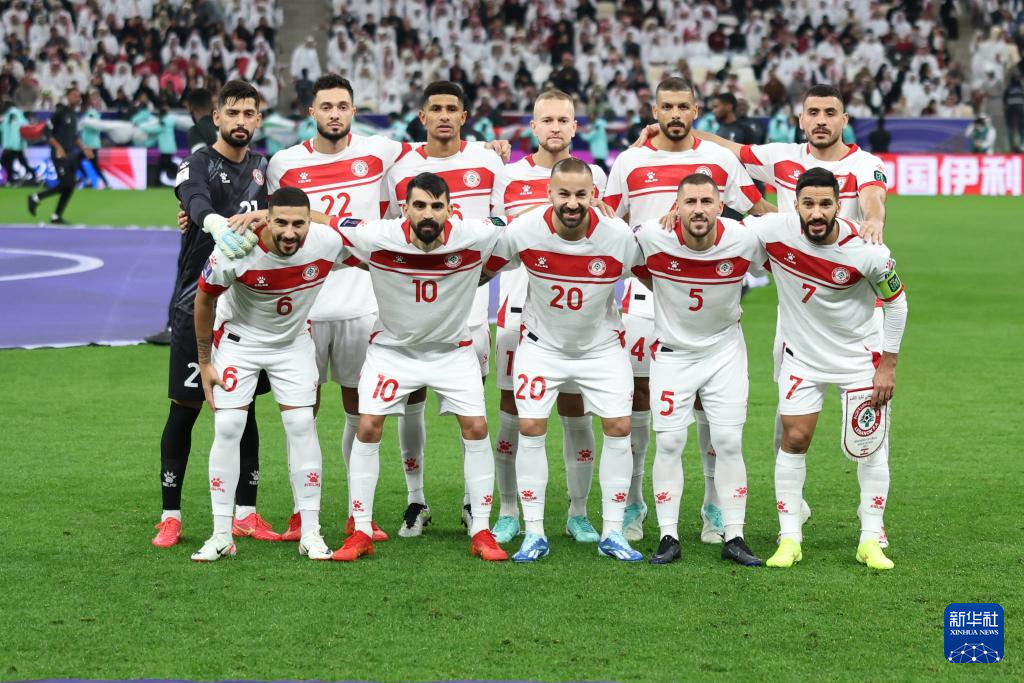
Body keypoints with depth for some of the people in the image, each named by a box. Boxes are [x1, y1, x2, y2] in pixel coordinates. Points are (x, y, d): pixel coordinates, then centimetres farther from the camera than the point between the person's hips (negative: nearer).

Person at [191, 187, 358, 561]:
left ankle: (311, 534, 2)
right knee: (227, 428, -8)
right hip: (239, 340, -2)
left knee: (302, 426, -6)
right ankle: (221, 535, 1)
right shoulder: (234, 251, -30)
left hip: (294, 342, 2)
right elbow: (204, 299, -12)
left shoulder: (328, 242, -26)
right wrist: (205, 362, -5)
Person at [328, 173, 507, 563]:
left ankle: (481, 532, 5)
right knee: (368, 428, -9)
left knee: (476, 428, -7)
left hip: (452, 349, 1)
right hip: (392, 347, -1)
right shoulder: (376, 238, -25)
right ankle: (361, 533, 2)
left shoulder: (474, 237, -23)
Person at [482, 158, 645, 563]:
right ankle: (534, 534, 2)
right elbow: (483, 270, -2)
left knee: (618, 427, -6)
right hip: (542, 343, 0)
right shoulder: (523, 232, -21)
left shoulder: (619, 237, -22)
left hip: (602, 344, 0)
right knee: (530, 428, -8)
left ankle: (612, 534, 5)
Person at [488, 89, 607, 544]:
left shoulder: (594, 177, 8)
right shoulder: (509, 177, 6)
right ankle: (508, 513, 10)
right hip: (520, 305, 0)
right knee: (512, 408, 0)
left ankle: (578, 514, 10)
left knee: (575, 409, 1)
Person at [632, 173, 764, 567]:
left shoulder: (744, 241, -18)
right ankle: (668, 538, 4)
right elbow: (640, 269, 4)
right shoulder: (652, 237, -19)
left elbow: (768, 265, 5)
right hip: (672, 351, 0)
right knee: (668, 443, -4)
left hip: (725, 350, 1)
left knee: (728, 443, -1)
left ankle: (733, 538, 6)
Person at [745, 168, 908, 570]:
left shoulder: (867, 251, -23)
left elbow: (896, 302, -8)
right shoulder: (775, 231, -20)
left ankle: (871, 541, 12)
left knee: (869, 446, 0)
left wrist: (888, 366, -7)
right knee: (794, 439, -4)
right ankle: (789, 539, 6)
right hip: (802, 355, 1)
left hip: (859, 355, -1)